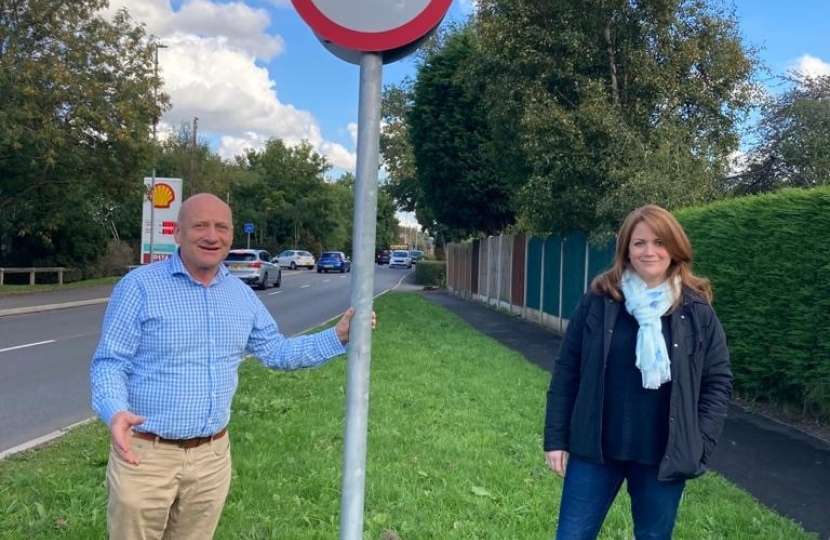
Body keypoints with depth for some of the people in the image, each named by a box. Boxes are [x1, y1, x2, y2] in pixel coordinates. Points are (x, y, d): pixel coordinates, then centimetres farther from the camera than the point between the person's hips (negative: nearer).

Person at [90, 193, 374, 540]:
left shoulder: (241, 294, 7)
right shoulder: (139, 286, -10)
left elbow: (276, 352, 13)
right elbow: (109, 363, -11)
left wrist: (338, 337, 3)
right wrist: (114, 413, -31)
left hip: (212, 456, 5)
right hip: (146, 454, -4)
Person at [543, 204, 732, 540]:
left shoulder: (697, 311, -3)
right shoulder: (598, 302, -4)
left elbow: (718, 382, 2)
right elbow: (566, 371, 0)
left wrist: (699, 446, -5)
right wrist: (556, 438, -1)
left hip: (664, 458, 1)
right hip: (595, 449, 0)